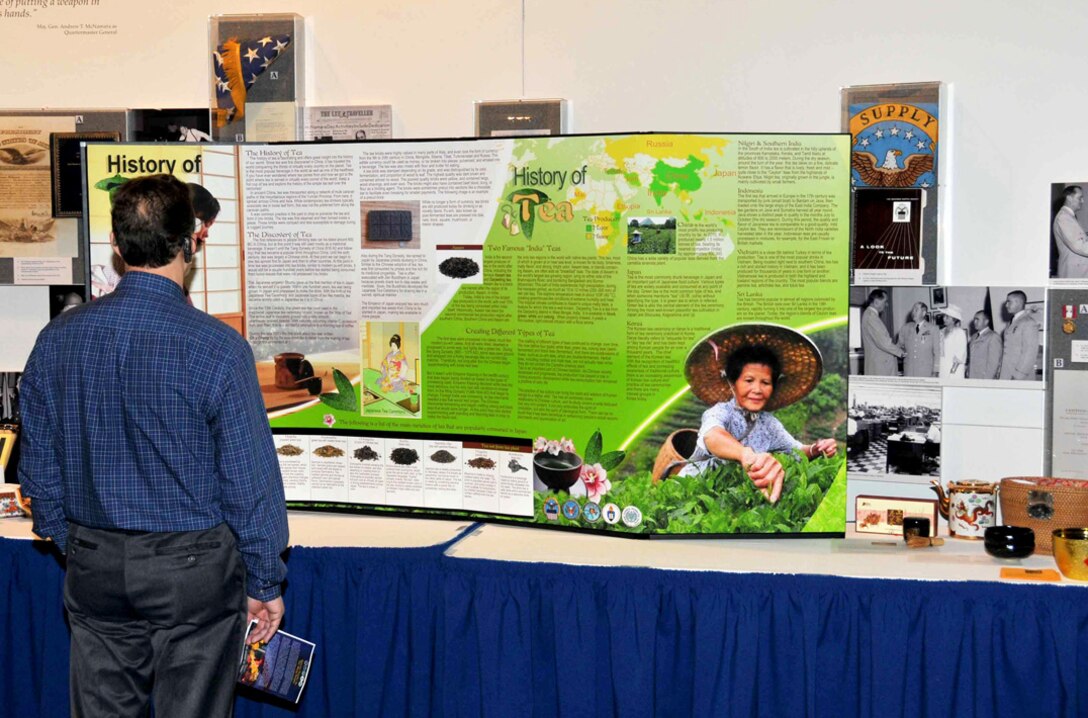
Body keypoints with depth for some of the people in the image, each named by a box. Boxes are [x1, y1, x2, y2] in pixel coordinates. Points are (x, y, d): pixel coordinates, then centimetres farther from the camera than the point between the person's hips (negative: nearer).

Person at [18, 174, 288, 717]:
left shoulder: (57, 339, -5)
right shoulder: (217, 348, -18)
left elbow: (38, 464, 5)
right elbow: (252, 480, -13)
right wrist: (265, 582, -2)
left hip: (94, 569, 4)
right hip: (193, 569, -4)